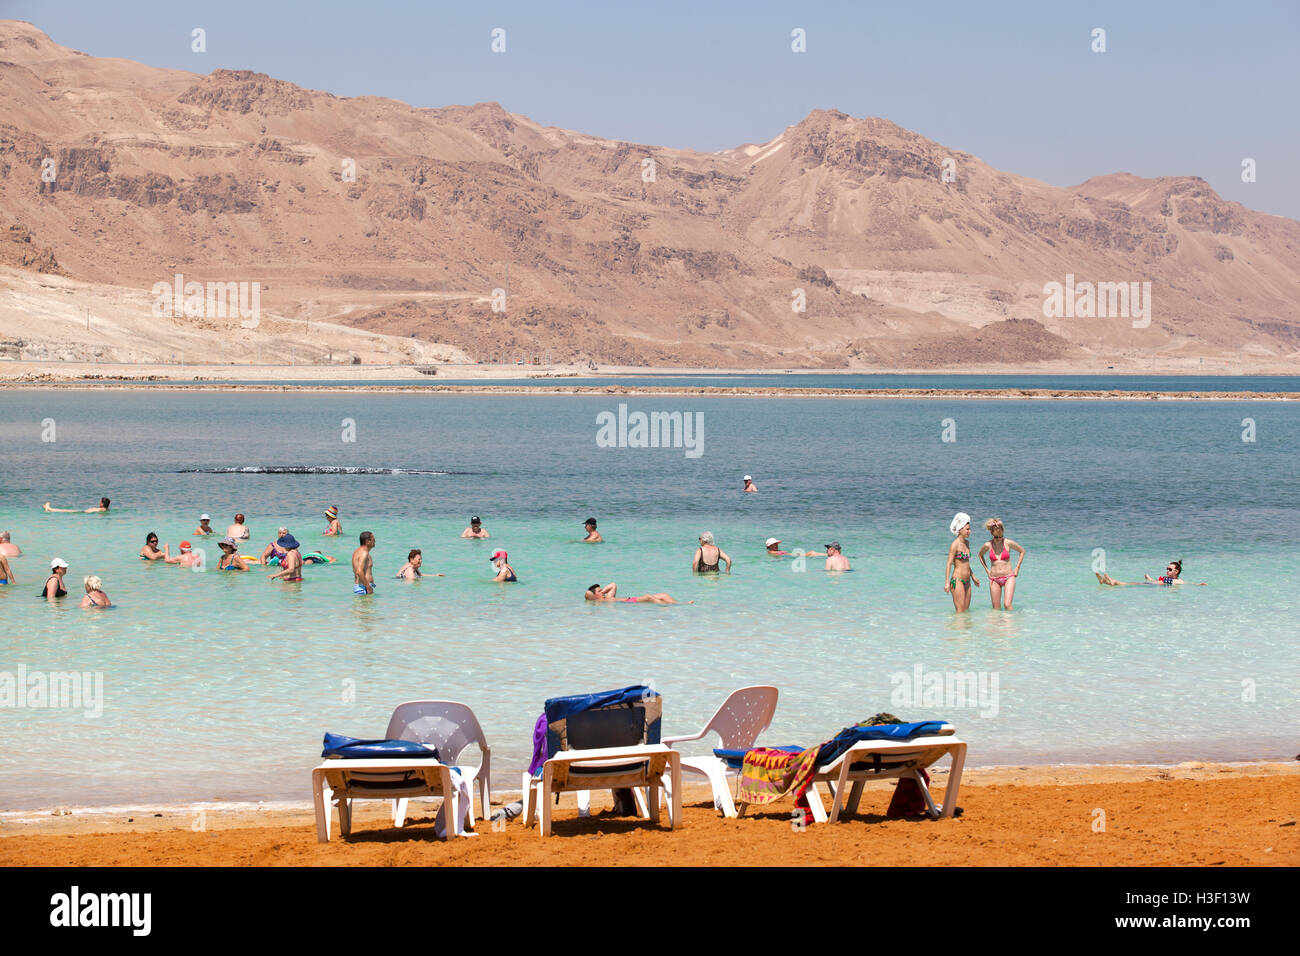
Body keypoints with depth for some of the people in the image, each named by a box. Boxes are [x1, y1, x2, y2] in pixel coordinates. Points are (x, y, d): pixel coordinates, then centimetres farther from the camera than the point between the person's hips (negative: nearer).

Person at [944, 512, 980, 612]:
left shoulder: (967, 543, 12)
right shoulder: (955, 545, -12)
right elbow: (949, 564, -14)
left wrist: (973, 577, 28)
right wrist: (947, 583, -19)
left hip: (967, 581, 8)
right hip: (957, 581, -8)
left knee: (966, 611, 8)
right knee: (960, 612, -9)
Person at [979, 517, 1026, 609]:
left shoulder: (1008, 543, -6)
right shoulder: (987, 545, -2)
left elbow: (1022, 551, 11)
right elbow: (980, 555, 21)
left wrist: (1017, 568, 7)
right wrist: (987, 570, 13)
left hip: (1008, 577, -2)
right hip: (994, 579, 2)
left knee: (1007, 605, -16)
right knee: (996, 608, 4)